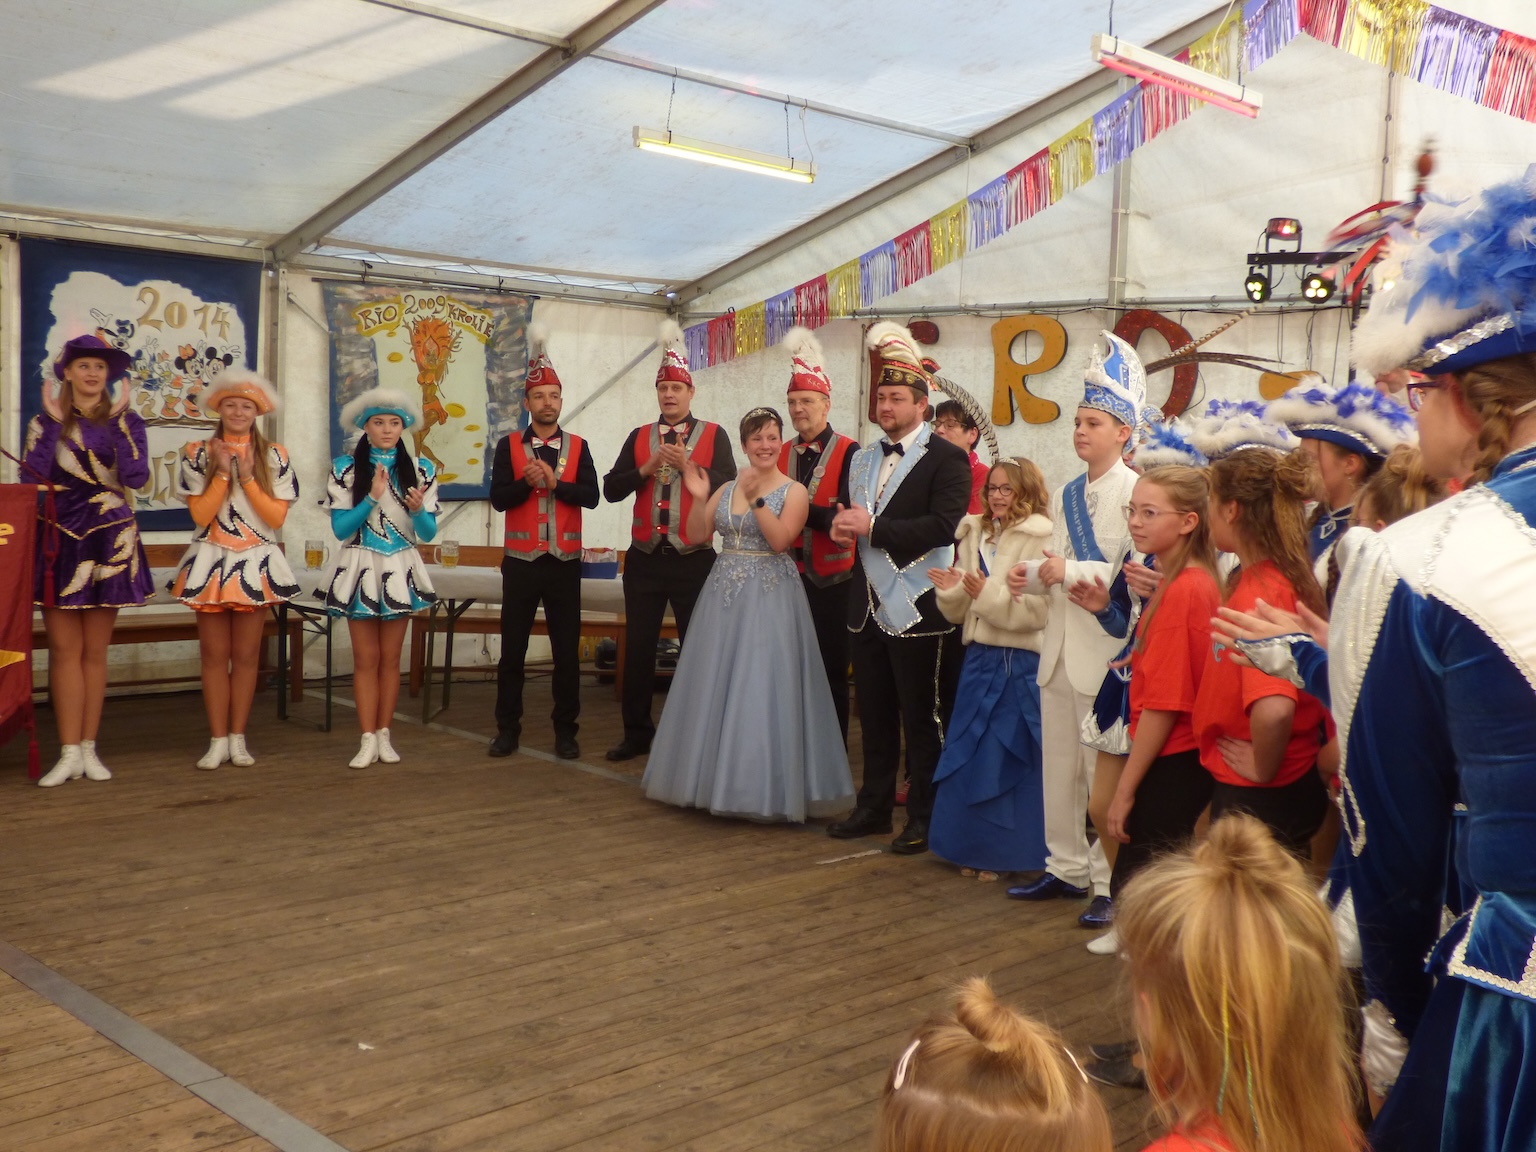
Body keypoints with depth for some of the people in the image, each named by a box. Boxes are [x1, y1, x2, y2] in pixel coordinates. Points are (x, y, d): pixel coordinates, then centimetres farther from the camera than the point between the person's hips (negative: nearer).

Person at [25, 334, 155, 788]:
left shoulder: (125, 421, 4)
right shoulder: (45, 422, 6)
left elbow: (136, 477, -12)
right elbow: (31, 477, -9)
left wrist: (117, 419, -12)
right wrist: (53, 422, -9)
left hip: (109, 543, 0)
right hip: (59, 541, 0)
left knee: (95, 651, 4)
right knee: (64, 649, -2)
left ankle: (88, 748, 12)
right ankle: (69, 753, 1)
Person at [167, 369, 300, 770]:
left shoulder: (275, 456, 3)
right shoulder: (197, 454, 2)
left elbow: (277, 516, -6)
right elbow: (200, 515, -6)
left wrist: (247, 477, -11)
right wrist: (223, 473, -12)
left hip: (257, 564, 0)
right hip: (211, 563, 0)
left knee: (246, 655, 4)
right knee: (214, 655, 2)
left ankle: (238, 738, 13)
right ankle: (218, 740, 9)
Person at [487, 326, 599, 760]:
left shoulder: (578, 446, 5)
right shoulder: (508, 446, 3)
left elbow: (591, 496, -7)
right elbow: (499, 499, -5)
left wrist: (553, 482, -18)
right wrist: (527, 481, -20)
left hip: (565, 561, 1)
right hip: (521, 561, 0)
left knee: (567, 651, 4)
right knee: (512, 649, 4)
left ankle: (565, 730, 13)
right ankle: (508, 728, 14)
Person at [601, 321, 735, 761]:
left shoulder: (714, 435, 1)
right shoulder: (639, 437, 9)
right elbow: (610, 489, 2)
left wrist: (687, 466, -20)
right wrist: (646, 469, -12)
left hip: (694, 559, -3)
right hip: (645, 559, 3)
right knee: (638, 648, 7)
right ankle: (637, 733, 18)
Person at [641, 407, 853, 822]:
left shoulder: (794, 491, -3)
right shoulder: (727, 489, 11)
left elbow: (780, 540, -16)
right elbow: (696, 536, 7)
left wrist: (756, 498, -21)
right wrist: (699, 498, -7)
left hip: (770, 599, -5)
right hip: (724, 595, 5)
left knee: (762, 690, -6)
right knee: (716, 687, 9)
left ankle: (764, 788, 5)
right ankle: (717, 778, 22)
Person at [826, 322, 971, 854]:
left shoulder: (946, 458, -8)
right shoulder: (863, 459, 15)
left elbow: (943, 526, -20)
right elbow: (849, 515, 18)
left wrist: (871, 526, -22)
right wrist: (842, 525, -6)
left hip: (916, 607, -7)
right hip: (868, 604, 7)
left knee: (921, 719, 1)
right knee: (874, 715, 15)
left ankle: (924, 818, 11)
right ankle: (874, 806, 26)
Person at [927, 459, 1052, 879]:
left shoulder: (1040, 538, -10)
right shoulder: (975, 536, 10)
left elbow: (1040, 609, -19)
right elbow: (960, 613, 12)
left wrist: (988, 594, -23)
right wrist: (952, 591, -8)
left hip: (1020, 664, -7)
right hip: (979, 658, 7)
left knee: (1010, 760, 0)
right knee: (969, 758, 11)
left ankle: (1008, 853, 13)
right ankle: (976, 848, 23)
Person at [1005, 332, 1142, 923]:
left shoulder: (1136, 492, -10)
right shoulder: (1065, 495, 15)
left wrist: (1073, 572, -21)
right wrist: (1031, 573, 1)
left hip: (1106, 652, -8)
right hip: (1060, 647, 8)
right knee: (1059, 764, 14)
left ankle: (1111, 884, 10)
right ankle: (1067, 868, 28)